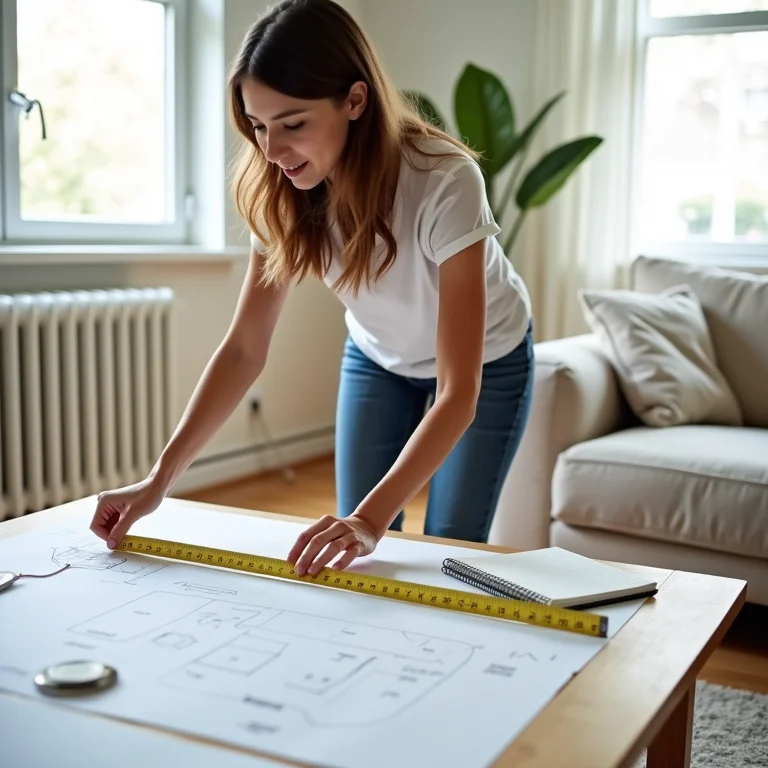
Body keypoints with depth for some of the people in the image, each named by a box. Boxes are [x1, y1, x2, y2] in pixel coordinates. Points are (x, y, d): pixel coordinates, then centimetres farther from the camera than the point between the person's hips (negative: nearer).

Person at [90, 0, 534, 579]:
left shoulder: (444, 183, -37)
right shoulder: (284, 194, -22)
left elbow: (459, 394, -38)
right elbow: (244, 349, -19)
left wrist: (373, 515, -49)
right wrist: (160, 479, -27)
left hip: (485, 362, -3)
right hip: (377, 358, 4)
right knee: (352, 556, 3)